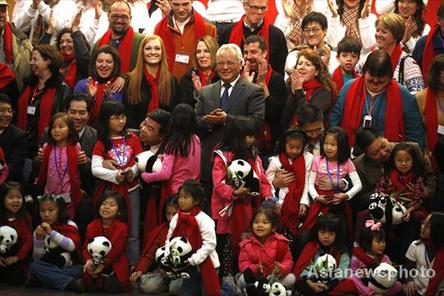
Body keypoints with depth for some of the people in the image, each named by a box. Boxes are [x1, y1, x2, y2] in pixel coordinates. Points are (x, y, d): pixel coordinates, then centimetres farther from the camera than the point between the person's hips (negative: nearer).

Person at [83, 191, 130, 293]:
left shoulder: (122, 228, -8)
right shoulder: (92, 226, 4)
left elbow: (115, 250, -14)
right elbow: (86, 247, 1)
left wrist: (102, 266, -21)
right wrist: (89, 261, -21)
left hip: (115, 267, -2)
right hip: (94, 265, 2)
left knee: (112, 287, -24)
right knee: (90, 286, -20)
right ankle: (102, 280, 12)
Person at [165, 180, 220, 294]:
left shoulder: (203, 219, -17)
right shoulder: (176, 219, 2)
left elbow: (209, 244, -20)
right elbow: (169, 241, 7)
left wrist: (192, 260, -22)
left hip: (204, 266, -5)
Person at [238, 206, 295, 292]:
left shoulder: (280, 242, -8)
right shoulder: (247, 244, -6)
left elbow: (288, 261, -7)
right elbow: (243, 264, -9)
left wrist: (281, 269, -31)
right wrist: (255, 269, -31)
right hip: (255, 278, -1)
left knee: (291, 278, -24)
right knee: (242, 280, -28)